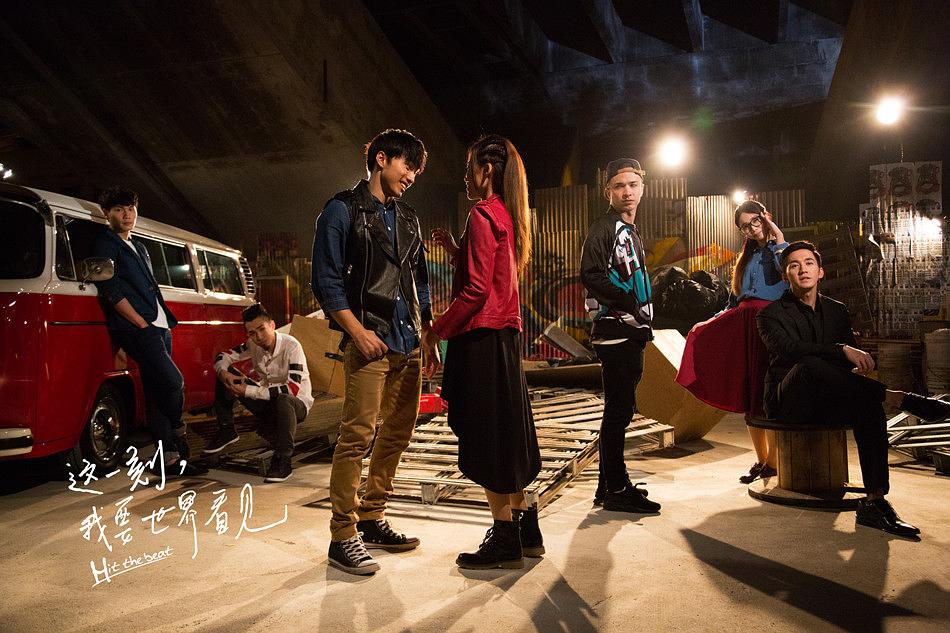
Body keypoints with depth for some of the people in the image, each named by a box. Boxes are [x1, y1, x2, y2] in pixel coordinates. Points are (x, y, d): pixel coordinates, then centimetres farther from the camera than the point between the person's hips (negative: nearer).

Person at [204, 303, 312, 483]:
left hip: (296, 405, -6)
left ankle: (283, 460, -26)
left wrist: (248, 391, -33)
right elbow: (223, 357, 4)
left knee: (283, 399, -42)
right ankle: (227, 431, 8)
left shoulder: (291, 346, -24)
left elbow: (293, 389, -33)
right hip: (267, 404, 6)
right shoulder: (253, 345, -6)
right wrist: (223, 372, -21)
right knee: (226, 375, -5)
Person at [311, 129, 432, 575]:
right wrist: (357, 331, -14)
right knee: (357, 436, -8)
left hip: (409, 344, 7)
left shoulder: (407, 217, 19)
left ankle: (371, 519, 25)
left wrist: (428, 329, 12)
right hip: (369, 343, -7)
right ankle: (343, 537, 4)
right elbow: (327, 280, -7)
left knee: (398, 434, 11)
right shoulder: (343, 210, 0)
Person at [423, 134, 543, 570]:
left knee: (485, 439, -1)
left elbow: (476, 290, -19)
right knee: (505, 434, 15)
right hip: (505, 336, 10)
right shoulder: (505, 215, 15)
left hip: (481, 338, -10)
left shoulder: (482, 215, -13)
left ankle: (505, 540, 8)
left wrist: (435, 331, -12)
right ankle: (526, 531, 25)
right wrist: (455, 249, 14)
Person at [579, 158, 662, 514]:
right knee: (619, 410, -7)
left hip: (630, 334, 10)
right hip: (615, 334, -10)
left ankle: (611, 485, 22)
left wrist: (645, 324, 18)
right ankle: (615, 491, 1)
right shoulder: (604, 229, -7)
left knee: (621, 410, 13)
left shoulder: (631, 232, 22)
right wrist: (630, 303, -22)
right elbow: (591, 276, -21)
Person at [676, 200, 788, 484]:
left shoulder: (780, 248, 4)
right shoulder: (747, 256, 23)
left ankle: (772, 462, 4)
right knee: (747, 396, 5)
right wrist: (712, 321, 15)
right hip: (742, 325, 6)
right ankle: (760, 460, 15)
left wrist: (778, 238, -12)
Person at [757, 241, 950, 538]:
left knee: (868, 405, -30)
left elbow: (855, 357, 12)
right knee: (809, 366, -37)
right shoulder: (771, 314, -1)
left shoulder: (837, 310, 17)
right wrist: (842, 350, -33)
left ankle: (875, 502, -32)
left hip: (826, 404, 5)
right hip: (788, 406, -5)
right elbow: (789, 348, -23)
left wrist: (859, 366, -13)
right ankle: (895, 398, -28)